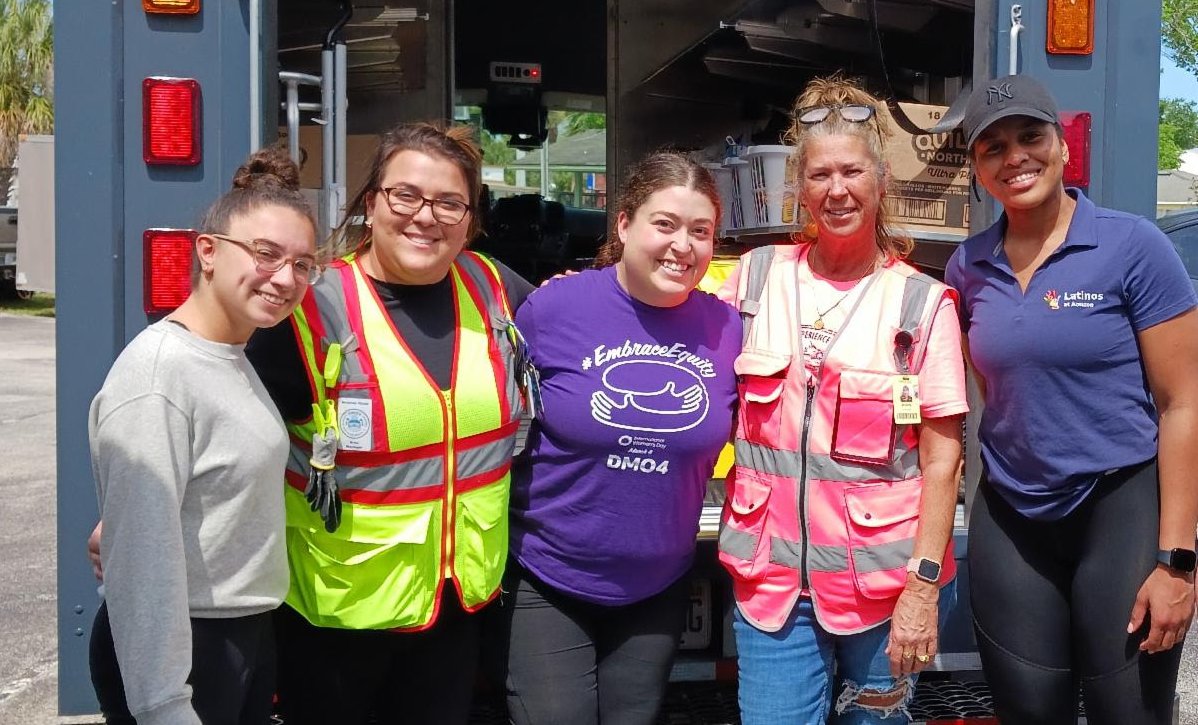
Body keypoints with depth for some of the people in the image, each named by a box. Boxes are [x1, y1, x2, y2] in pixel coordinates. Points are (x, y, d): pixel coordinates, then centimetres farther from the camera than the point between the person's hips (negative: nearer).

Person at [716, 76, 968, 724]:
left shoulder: (922, 303, -3)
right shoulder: (756, 277, 4)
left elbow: (941, 458, -5)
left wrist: (923, 586, -10)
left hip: (883, 581, -1)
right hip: (772, 577, 2)